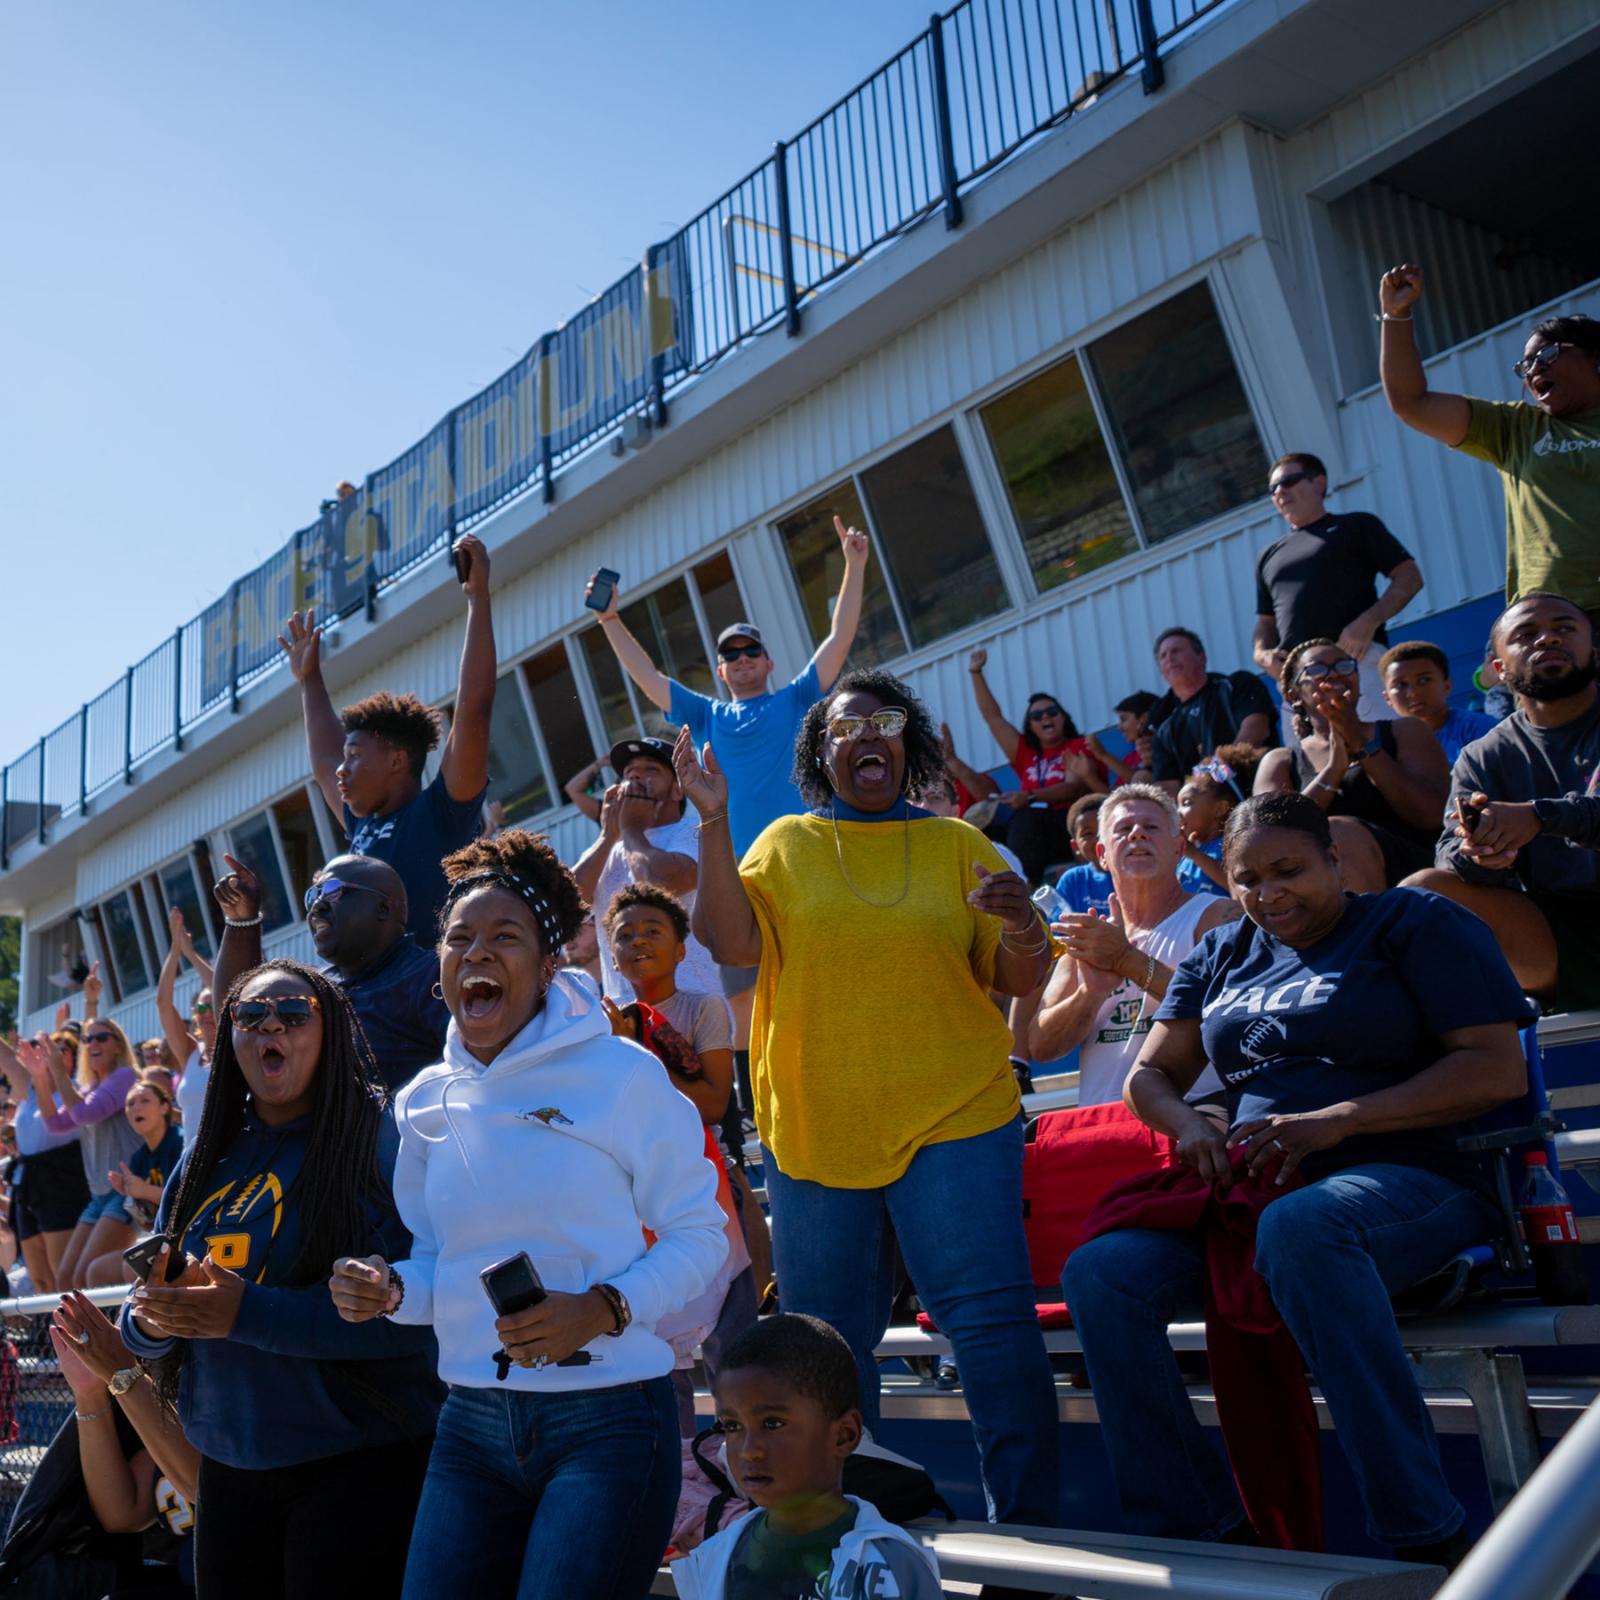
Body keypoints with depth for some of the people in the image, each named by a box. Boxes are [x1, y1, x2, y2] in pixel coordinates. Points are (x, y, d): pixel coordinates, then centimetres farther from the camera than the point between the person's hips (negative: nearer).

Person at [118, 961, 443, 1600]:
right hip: (227, 1468, 6)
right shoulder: (209, 1155, 9)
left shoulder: (377, 1138, -10)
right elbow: (142, 1321, 13)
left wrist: (247, 1313, -25)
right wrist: (152, 1319, -11)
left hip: (357, 1461, -6)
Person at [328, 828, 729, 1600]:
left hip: (609, 1417, -5)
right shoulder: (425, 1102, 7)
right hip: (474, 1422, 5)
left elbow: (697, 1233, -5)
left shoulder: (621, 1074, -9)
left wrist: (603, 1310, -20)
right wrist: (390, 1289, -5)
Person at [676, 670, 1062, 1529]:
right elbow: (733, 943, -5)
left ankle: (1029, 1520, 2)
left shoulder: (957, 844, 8)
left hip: (954, 1122, -1)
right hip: (815, 1130, 1)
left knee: (993, 1319, -11)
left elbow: (1021, 981, 5)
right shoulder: (786, 844, 9)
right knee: (828, 1339, 9)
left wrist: (1023, 925, -17)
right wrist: (713, 823, -11)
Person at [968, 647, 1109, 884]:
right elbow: (993, 717, 32)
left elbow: (1074, 787, -3)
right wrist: (976, 674, 31)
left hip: (1071, 825, -4)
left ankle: (1026, 881, -47)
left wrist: (1030, 797, -17)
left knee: (1027, 817, -33)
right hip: (1028, 827, 4)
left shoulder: (1080, 747, 14)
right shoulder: (1026, 753, 28)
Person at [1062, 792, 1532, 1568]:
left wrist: (1336, 1121, -16)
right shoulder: (1223, 954, 20)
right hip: (1250, 1190, 6)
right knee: (1098, 1271, -19)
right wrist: (1190, 1125, -6)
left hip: (1410, 1177, -5)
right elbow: (1148, 1076, 19)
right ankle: (1188, 1528, -9)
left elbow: (1499, 1070, -7)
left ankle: (1426, 1537, -32)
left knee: (1299, 1224, -40)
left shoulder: (1415, 923, 4)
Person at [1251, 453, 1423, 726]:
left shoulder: (1356, 526, 14)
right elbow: (1266, 621, 30)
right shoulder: (1270, 556, 28)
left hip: (1356, 660, -4)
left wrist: (1368, 621, -10)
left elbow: (1410, 577, 7)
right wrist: (1262, 654, 6)